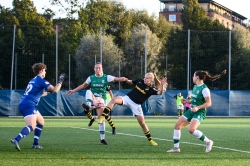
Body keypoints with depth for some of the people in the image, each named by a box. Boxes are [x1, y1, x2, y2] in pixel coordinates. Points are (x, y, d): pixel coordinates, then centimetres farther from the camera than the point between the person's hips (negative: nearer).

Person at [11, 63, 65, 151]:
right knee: (32, 126, -24)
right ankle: (16, 140, -44)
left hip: (23, 104, 10)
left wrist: (47, 93, 52)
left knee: (41, 121, 24)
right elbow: (55, 90, -13)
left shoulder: (33, 80, 24)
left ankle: (35, 143, 20)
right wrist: (60, 81, 2)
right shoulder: (41, 80, -4)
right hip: (28, 105, -10)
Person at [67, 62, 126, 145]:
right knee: (88, 91, -31)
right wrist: (73, 91, 13)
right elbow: (83, 86, 15)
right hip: (92, 99, 1)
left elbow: (116, 79, -13)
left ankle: (102, 138, 3)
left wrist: (122, 79, -35)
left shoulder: (106, 77, -3)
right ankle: (88, 107, -52)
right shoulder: (91, 78, 3)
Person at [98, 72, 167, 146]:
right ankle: (103, 116, -30)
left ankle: (150, 140, 15)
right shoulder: (139, 81, 6)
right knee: (114, 99, -27)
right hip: (127, 98, 2)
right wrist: (126, 80, 0)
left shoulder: (151, 89, -5)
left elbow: (160, 93, -19)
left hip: (136, 105, -2)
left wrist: (162, 85, -36)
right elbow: (130, 82, 22)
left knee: (142, 122, -1)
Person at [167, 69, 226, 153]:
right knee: (177, 125, 2)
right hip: (191, 111, 9)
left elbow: (208, 103, -18)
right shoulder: (195, 87, 10)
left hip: (199, 112, -9)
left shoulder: (204, 89, -17)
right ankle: (176, 147, 10)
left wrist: (198, 107, -27)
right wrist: (187, 101, 10)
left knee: (191, 129, -29)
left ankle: (208, 142, -9)